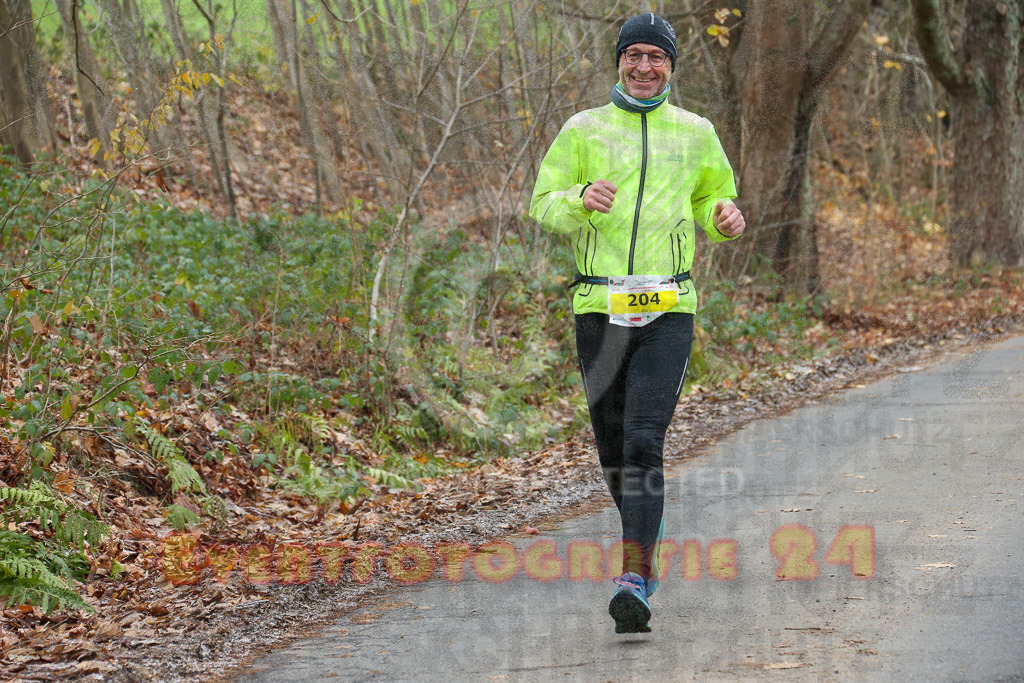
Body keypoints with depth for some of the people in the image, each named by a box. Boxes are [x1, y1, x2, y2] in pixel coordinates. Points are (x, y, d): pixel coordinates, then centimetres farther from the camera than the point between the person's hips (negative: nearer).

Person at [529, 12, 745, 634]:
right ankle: (648, 531, 40)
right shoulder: (583, 130, 7)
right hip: (599, 308, 2)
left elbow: (713, 199, 23)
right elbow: (543, 205, 6)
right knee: (612, 444, 10)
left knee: (644, 442, -16)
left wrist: (726, 216, -1)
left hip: (668, 309, -1)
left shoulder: (696, 134, 11)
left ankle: (634, 581, -21)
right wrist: (581, 200, -17)